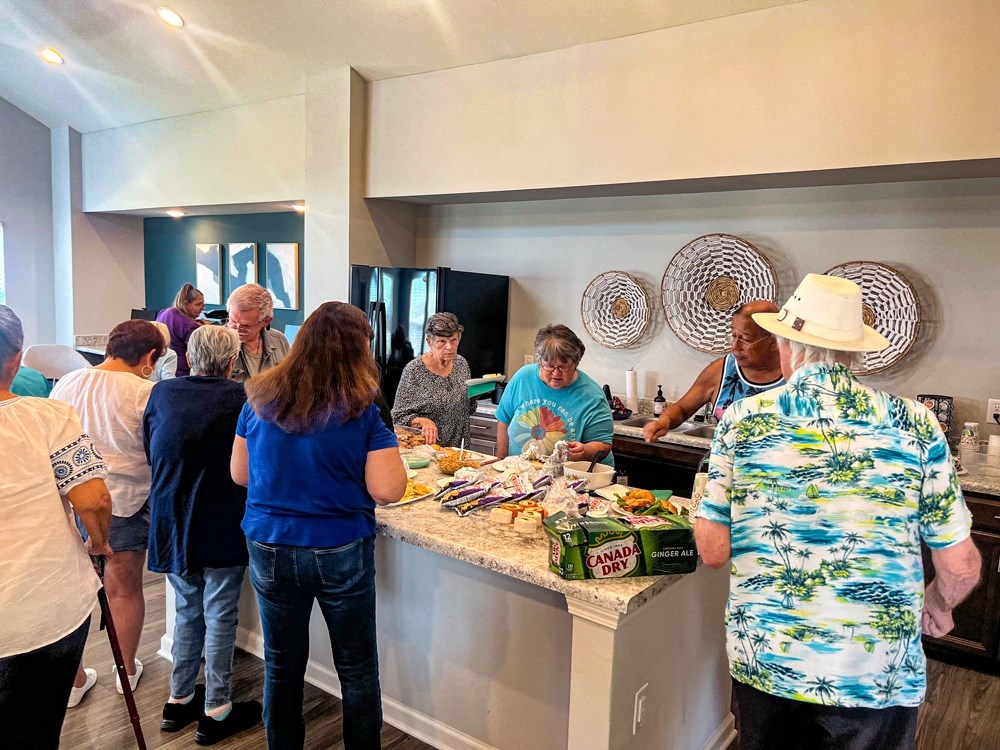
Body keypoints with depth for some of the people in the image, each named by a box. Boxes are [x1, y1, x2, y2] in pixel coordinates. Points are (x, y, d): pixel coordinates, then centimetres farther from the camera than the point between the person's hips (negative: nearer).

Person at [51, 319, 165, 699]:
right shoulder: (145, 392, -16)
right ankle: (127, 670, 32)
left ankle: (75, 679, 29)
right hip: (125, 503, -3)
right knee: (125, 589, 14)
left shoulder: (66, 384, 0)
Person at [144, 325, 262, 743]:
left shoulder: (162, 394, 0)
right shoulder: (238, 398, -14)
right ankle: (216, 711, 18)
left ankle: (179, 700, 32)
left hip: (171, 524, 5)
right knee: (220, 617, 8)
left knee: (187, 611, 21)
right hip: (221, 528, -5)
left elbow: (150, 452, 11)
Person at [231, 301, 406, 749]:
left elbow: (239, 474, 6)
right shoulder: (363, 411, -16)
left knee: (282, 666, 20)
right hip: (341, 554, -3)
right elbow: (387, 491, -15)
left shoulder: (260, 401, -4)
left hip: (269, 548, 4)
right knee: (357, 670, 15)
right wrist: (387, 443, 1)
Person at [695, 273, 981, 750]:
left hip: (763, 662, 1)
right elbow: (961, 566, 0)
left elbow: (713, 551, -4)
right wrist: (938, 604, 22)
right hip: (879, 676, 0)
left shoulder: (744, 419, -7)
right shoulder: (915, 425, -6)